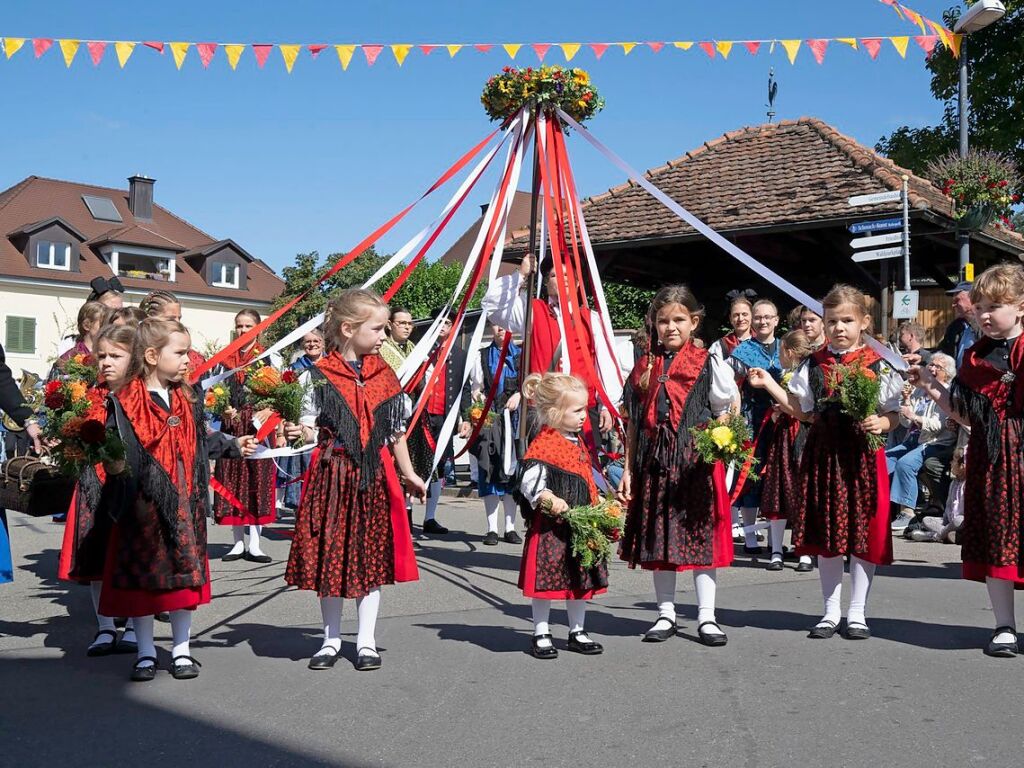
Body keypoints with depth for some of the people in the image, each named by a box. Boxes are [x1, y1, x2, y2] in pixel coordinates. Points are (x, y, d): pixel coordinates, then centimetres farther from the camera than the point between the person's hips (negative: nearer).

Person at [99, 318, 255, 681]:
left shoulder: (188, 399, 9)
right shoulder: (125, 402, -8)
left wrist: (234, 444, 14)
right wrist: (114, 463, -29)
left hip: (185, 501, 4)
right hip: (143, 501, -4)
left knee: (186, 574, 8)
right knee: (142, 576, 6)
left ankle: (181, 650, 22)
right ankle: (145, 653, 21)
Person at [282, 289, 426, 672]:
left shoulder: (385, 374, 6)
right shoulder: (320, 374, -5)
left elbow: (396, 432, 14)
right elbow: (311, 428, -5)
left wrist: (408, 474, 18)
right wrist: (296, 431, -27)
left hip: (376, 475, 3)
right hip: (332, 473, -3)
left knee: (373, 558, 6)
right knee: (330, 556, 6)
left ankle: (366, 641, 18)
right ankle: (331, 639, 22)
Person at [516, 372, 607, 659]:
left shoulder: (577, 442, 13)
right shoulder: (543, 445, -16)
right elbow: (529, 482, -21)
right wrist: (549, 500, -34)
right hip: (550, 526, -8)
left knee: (581, 578, 15)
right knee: (545, 579, 0)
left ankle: (577, 631, 29)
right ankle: (541, 634, 14)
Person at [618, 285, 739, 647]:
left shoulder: (708, 364, 1)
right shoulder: (645, 367, 9)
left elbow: (726, 413, 4)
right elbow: (634, 424, 11)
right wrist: (628, 470, 8)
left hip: (697, 462, -3)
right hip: (654, 463, 3)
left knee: (701, 534, 1)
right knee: (658, 538, 8)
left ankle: (706, 616, 13)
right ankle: (666, 614, 21)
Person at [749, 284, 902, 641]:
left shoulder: (878, 365, 0)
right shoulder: (814, 364, 8)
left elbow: (893, 415, 3)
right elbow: (801, 410, 12)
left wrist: (881, 423, -18)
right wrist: (769, 384, 7)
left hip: (863, 455, -2)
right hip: (823, 454, 3)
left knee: (863, 534, 2)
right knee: (826, 535, 9)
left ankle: (857, 613, 15)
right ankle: (831, 611, 22)